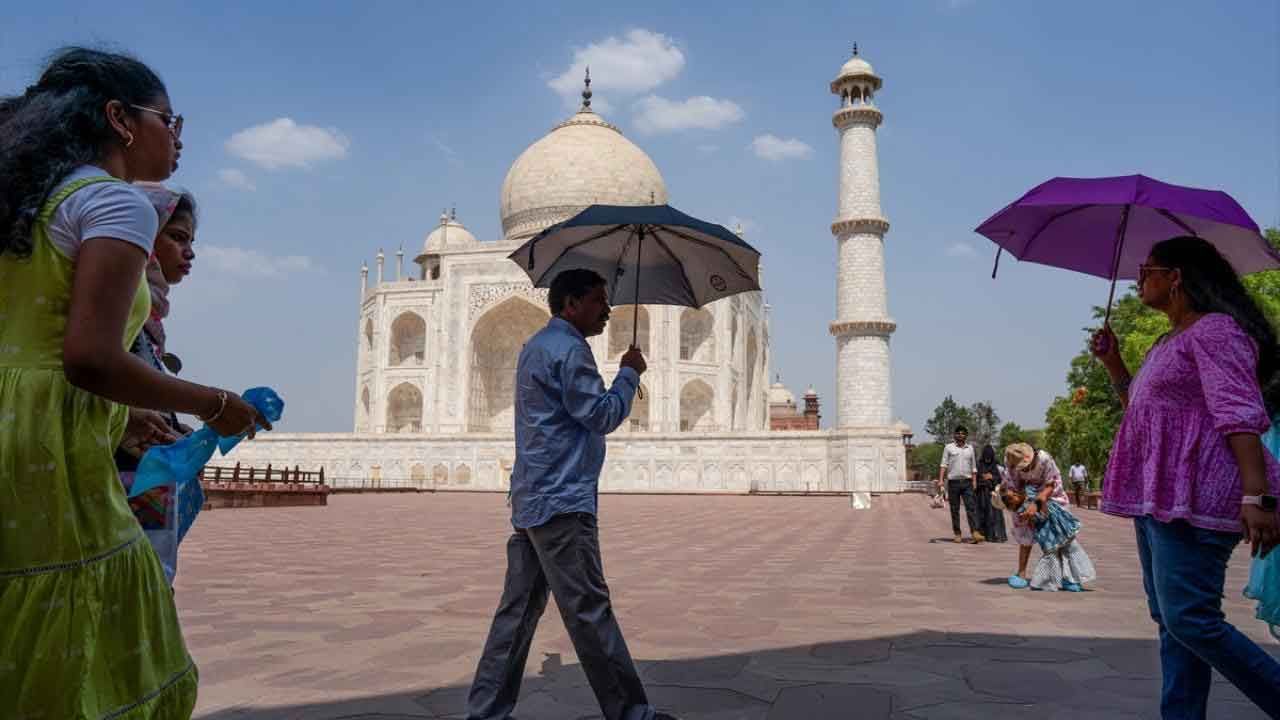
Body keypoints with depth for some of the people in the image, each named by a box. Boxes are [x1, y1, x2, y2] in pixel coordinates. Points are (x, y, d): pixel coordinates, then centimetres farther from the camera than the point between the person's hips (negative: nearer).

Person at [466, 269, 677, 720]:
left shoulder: (536, 346, 21)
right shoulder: (568, 349, -13)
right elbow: (603, 416, -13)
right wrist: (629, 373, -2)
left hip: (531, 500, 10)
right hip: (562, 501, -10)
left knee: (519, 608, 10)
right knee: (590, 612, -4)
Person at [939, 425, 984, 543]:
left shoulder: (970, 448, 14)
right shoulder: (949, 447, 5)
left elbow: (973, 467, 17)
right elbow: (944, 464, 1)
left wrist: (974, 482, 9)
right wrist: (941, 480, -10)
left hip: (967, 482, 2)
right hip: (953, 482, -2)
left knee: (971, 507, -10)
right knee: (955, 510, 3)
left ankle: (975, 532, -17)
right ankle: (957, 534, 8)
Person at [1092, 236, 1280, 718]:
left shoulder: (1214, 329, -8)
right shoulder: (1168, 343, 21)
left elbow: (1240, 414, -20)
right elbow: (1141, 409, 31)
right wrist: (1112, 362, 21)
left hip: (1193, 496, -10)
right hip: (1158, 497, 10)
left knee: (1190, 620, -13)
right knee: (1171, 621, 10)